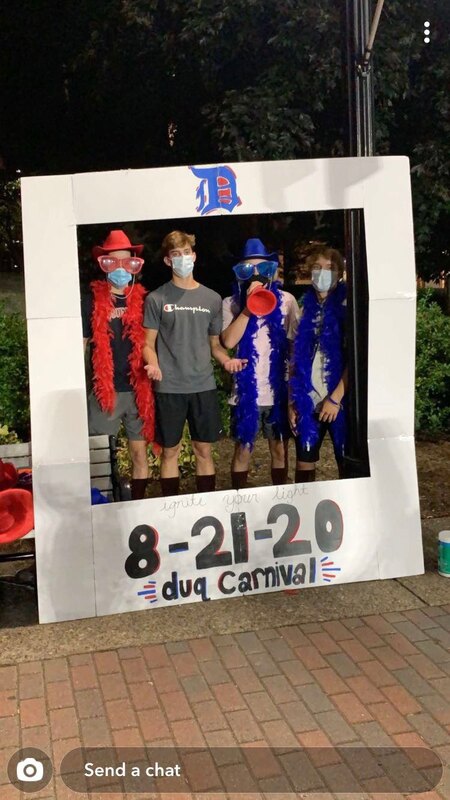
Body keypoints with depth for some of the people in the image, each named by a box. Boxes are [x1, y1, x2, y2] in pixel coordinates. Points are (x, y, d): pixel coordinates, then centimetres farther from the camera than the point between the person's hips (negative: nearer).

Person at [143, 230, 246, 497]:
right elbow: (148, 343, 2)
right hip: (169, 387, -2)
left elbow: (215, 343, 14)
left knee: (204, 449, 8)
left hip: (204, 385, 2)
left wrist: (227, 360, -6)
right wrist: (153, 364, -18)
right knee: (171, 450, 5)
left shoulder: (212, 298, 9)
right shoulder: (157, 299, 1)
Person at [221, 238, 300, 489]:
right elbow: (228, 341, -13)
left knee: (280, 449, 10)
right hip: (247, 390, -1)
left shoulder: (286, 300, 2)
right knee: (243, 450, 7)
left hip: (279, 388, 1)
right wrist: (248, 308, -15)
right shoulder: (232, 303, 1)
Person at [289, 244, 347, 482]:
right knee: (304, 465, 6)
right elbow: (296, 358, 10)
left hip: (338, 400, -3)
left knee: (347, 465, 2)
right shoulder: (306, 307, 10)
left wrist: (335, 398, -13)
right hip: (308, 401, 3)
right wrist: (292, 400, 4)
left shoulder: (346, 306, -1)